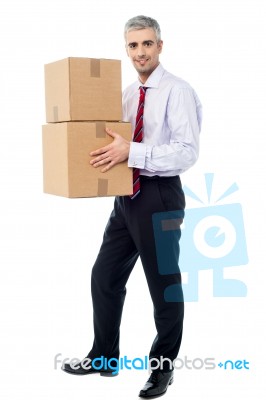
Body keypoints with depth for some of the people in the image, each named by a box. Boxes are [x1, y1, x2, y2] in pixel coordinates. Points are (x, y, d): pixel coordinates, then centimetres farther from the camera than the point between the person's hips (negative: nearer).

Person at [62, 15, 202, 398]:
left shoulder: (178, 91, -11)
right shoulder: (127, 93, 12)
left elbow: (187, 152, -21)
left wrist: (132, 152, -27)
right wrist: (113, 150, 0)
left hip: (160, 197, -8)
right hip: (127, 195, 8)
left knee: (164, 284, 7)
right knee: (105, 277, 14)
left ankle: (163, 367, 26)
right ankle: (103, 358, 32)